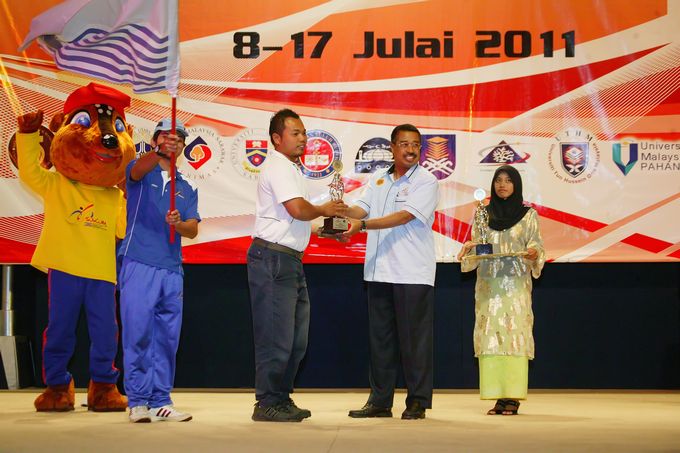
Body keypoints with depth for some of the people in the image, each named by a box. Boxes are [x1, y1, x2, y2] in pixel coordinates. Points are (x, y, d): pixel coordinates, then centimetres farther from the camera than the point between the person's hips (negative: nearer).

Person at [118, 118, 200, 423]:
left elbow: (194, 229, 6)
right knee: (138, 335, -6)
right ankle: (138, 402, -2)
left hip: (172, 270, 5)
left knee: (167, 340, 5)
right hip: (138, 264, -4)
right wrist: (157, 152, -40)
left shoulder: (187, 188, 19)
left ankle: (160, 402, 10)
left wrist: (178, 223, -17)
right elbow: (138, 169, -19)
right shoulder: (141, 172, 7)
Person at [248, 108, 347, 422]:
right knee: (276, 337, -7)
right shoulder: (278, 167, -11)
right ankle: (267, 405, -1)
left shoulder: (290, 169, 22)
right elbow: (298, 209, -22)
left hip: (290, 261, 11)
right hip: (272, 258, -11)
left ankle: (281, 399, 21)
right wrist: (323, 210, -4)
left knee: (296, 339, 14)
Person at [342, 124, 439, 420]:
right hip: (379, 271, 5)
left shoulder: (426, 182, -4)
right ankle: (380, 401, 15)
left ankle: (417, 402, 5)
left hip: (412, 273, -5)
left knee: (414, 338, -3)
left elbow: (405, 216, -16)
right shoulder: (378, 180, 15)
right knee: (380, 337, 8)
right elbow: (361, 209, 5)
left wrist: (363, 225, -23)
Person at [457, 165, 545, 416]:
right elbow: (476, 246, 14)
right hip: (488, 284, 3)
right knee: (490, 336, -3)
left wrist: (534, 253, -19)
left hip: (516, 284, -3)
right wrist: (469, 247, -8)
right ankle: (498, 396, 0)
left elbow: (536, 246, 2)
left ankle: (513, 397, -6)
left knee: (514, 335, -8)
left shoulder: (528, 215, 6)